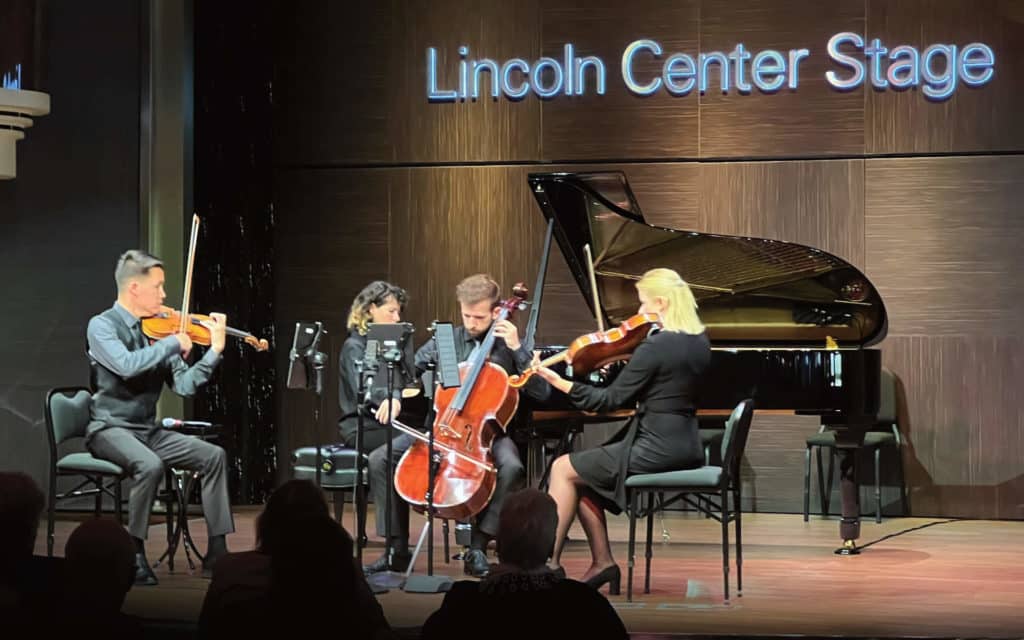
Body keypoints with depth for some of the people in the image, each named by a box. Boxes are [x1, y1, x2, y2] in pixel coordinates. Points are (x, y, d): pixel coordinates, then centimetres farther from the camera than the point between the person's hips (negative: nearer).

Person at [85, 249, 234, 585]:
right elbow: (126, 365, -30)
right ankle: (133, 555, -19)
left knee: (214, 456, -7)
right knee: (150, 465, -34)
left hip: (148, 429, 7)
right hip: (110, 429, -7)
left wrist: (215, 351, -9)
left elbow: (184, 385, 1)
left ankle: (217, 552, -6)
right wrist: (174, 343, -21)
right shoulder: (102, 326, -10)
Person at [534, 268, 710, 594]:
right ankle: (602, 562, 16)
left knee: (563, 469, 4)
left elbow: (613, 399, -16)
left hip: (656, 448, -9)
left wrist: (562, 384, -12)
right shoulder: (699, 342, 7)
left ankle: (549, 563, 5)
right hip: (686, 448, 9)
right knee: (582, 475, 20)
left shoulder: (655, 346, -19)